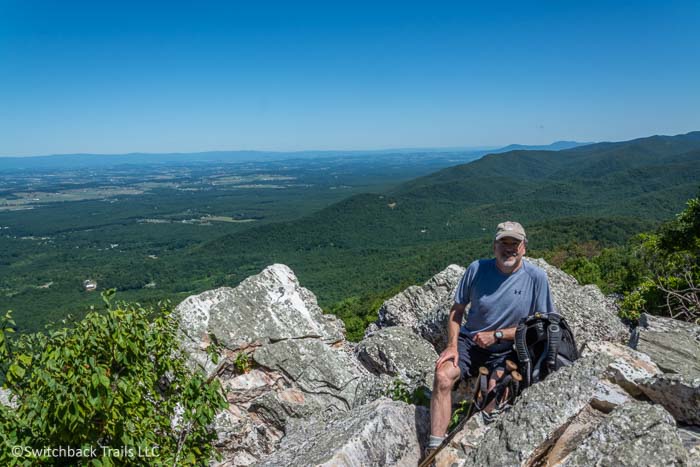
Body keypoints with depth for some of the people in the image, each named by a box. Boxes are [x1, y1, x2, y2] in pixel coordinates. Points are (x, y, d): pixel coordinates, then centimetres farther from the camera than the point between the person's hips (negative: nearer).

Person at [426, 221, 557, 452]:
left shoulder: (536, 277, -7)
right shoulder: (477, 269, -4)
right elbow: (457, 310, 5)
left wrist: (496, 335, -11)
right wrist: (452, 345, -7)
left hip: (507, 350, -1)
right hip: (470, 341, 2)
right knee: (443, 376, -23)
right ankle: (435, 447, -18)